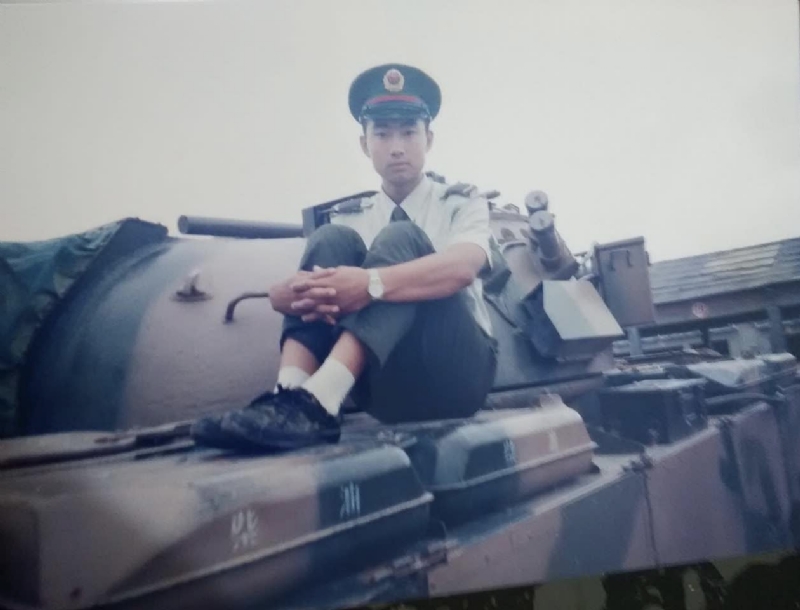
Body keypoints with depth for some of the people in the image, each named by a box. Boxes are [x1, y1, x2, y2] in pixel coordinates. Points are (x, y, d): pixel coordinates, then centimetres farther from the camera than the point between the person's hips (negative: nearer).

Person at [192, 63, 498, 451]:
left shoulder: (462, 205, 7)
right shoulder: (351, 223, 13)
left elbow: (462, 267, -19)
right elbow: (277, 294, -4)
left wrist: (372, 284, -35)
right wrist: (298, 294, -29)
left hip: (453, 372, -2)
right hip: (386, 384, 2)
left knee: (401, 239, -25)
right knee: (330, 240, -16)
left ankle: (316, 402, -43)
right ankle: (291, 394, -35)